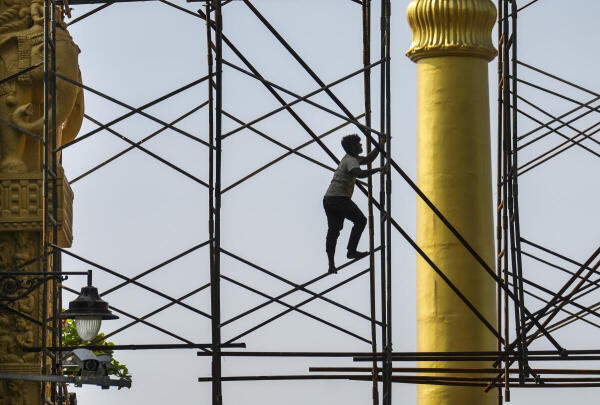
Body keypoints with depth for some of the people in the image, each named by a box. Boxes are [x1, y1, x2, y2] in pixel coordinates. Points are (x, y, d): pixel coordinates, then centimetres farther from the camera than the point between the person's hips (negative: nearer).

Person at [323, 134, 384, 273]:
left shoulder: (349, 158, 20)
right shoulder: (351, 161, -10)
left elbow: (368, 159, 31)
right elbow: (360, 174, -31)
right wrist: (378, 170, -26)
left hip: (328, 199, 9)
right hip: (340, 198, -9)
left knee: (333, 230, 6)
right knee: (360, 220, 3)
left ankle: (331, 264, 2)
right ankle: (351, 251, -3)